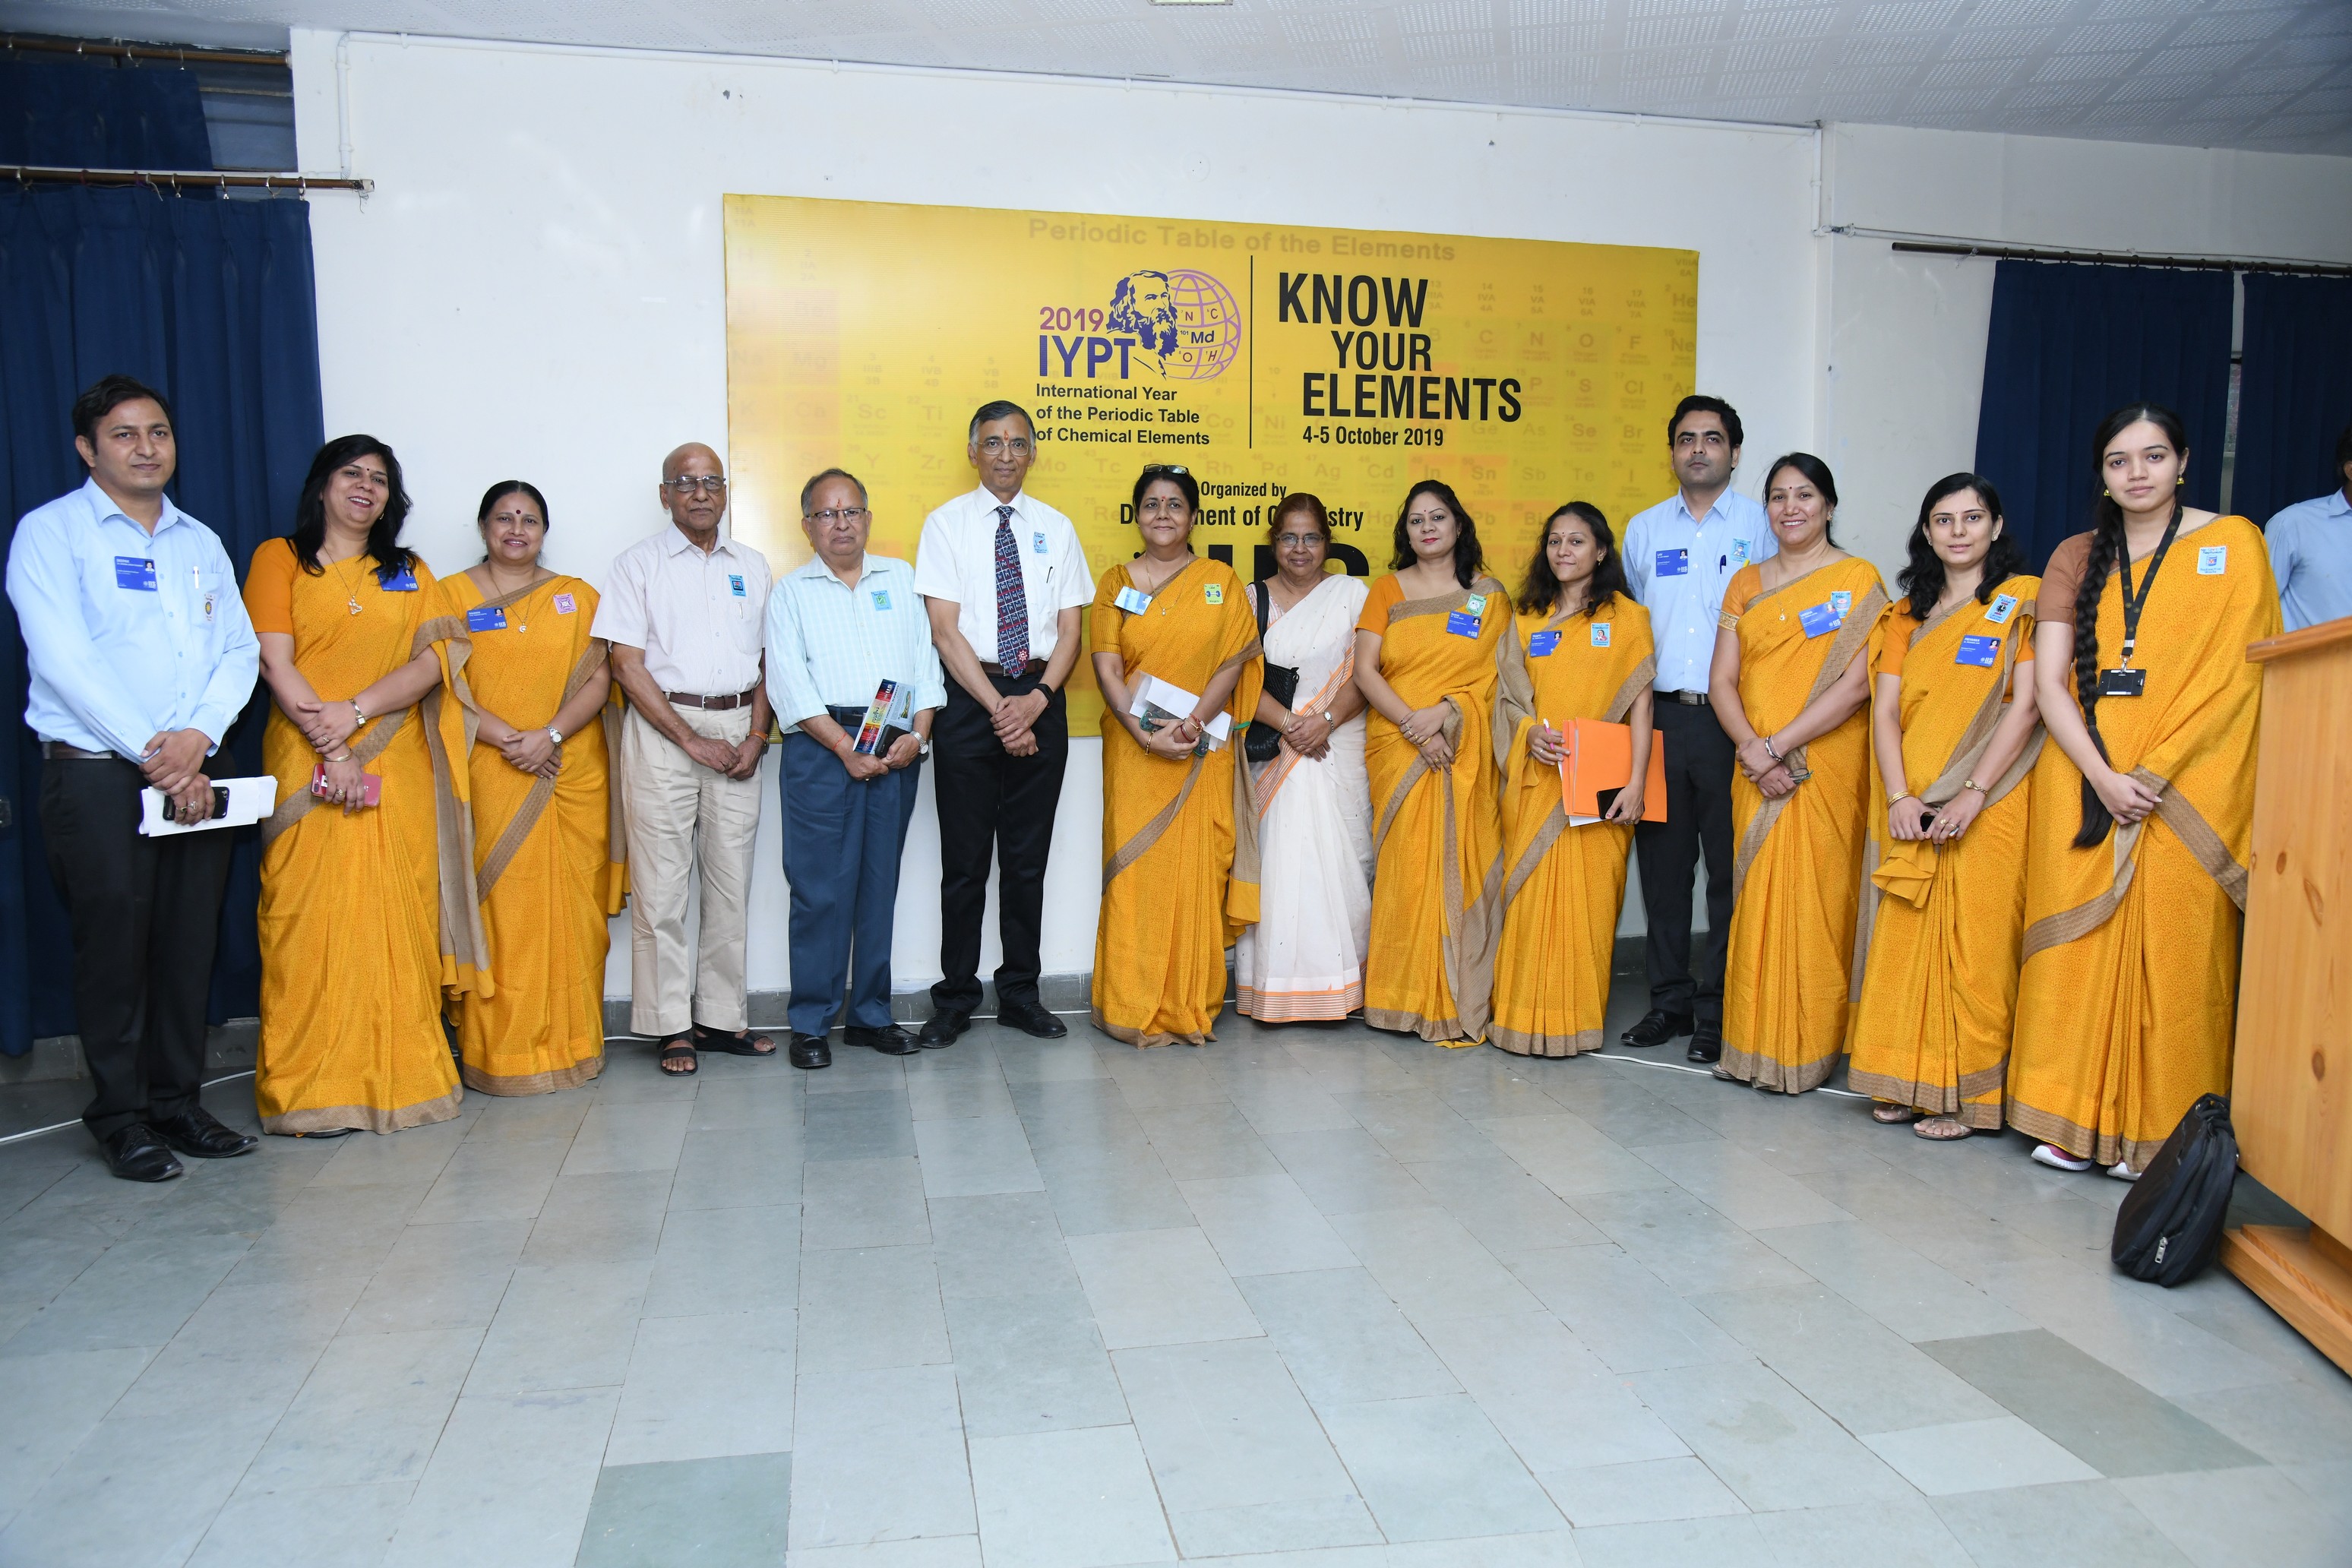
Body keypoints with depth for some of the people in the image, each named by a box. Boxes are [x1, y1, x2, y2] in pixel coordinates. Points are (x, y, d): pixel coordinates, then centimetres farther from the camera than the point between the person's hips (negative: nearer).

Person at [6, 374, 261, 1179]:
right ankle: (120, 1118, 10)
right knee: (113, 944, -2)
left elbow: (240, 652, 9)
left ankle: (177, 1101, 17)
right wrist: (152, 752, -14)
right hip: (97, 774, -4)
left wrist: (197, 736, -9)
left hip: (194, 773, 5)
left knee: (190, 942, 6)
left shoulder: (201, 542, 17)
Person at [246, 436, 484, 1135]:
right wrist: (331, 748, -12)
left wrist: (355, 713, -12)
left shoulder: (411, 573, 17)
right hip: (308, 763, -2)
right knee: (311, 915, -5)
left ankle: (402, 1071, 7)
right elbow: (275, 663, -2)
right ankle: (311, 1087, 0)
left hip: (397, 764, 3)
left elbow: (430, 662, 4)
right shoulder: (279, 559, 9)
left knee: (400, 916, 0)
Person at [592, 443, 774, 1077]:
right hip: (662, 728, -3)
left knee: (731, 879, 5)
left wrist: (757, 733, -1)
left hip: (738, 728, 3)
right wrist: (693, 740, -9)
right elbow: (626, 664, -3)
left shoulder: (752, 565, 15)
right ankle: (672, 1027, 4)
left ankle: (722, 1017, 13)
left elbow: (771, 659, 14)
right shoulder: (639, 564, 4)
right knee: (661, 883, -3)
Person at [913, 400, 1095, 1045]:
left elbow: (1070, 630, 6)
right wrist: (999, 707, -13)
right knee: (965, 858, 3)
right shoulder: (947, 523, 2)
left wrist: (1036, 699, -10)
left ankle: (1020, 993, 20)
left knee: (1028, 857, 9)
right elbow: (945, 630, -6)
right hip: (969, 696, -2)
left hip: (1041, 698, 2)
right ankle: (955, 999, 15)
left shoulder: (1056, 528, 10)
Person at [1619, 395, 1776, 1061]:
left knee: (1730, 866, -1)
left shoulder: (1759, 526, 4)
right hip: (1658, 715, 3)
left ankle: (1719, 1010, 8)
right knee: (1662, 860, 6)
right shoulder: (1643, 529, 14)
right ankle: (1670, 999, 18)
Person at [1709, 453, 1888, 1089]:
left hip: (1827, 769, -4)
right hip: (1755, 773, 4)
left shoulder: (1858, 579, 0)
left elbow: (1856, 683, -11)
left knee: (1814, 900, -3)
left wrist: (1780, 744, -15)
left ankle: (1809, 1048, 8)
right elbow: (1722, 680, 6)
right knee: (1755, 900, 5)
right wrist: (1752, 751, -10)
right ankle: (1752, 1039, 14)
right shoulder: (1747, 583, 13)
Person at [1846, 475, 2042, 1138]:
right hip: (1908, 806, 4)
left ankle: (1967, 1094, 4)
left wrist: (1974, 794, -15)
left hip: (1986, 805, -4)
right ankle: (1905, 1082, 14)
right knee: (1902, 939, 4)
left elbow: (2026, 705, -7)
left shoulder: (2023, 600, 3)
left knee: (1973, 941, -5)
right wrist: (1898, 796, -7)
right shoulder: (1910, 612, 16)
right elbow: (1884, 710, 8)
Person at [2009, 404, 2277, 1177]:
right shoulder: (2076, 558, 12)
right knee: (2079, 947, 1)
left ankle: (2161, 1132, 5)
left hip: (2185, 789, -2)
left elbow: (2231, 675, -4)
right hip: (2082, 780, 3)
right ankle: (2078, 1122, 9)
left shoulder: (2231, 544, 4)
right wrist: (2103, 778, -11)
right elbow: (2048, 681, 3)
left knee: (2173, 953, -4)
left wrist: (2152, 774, -13)